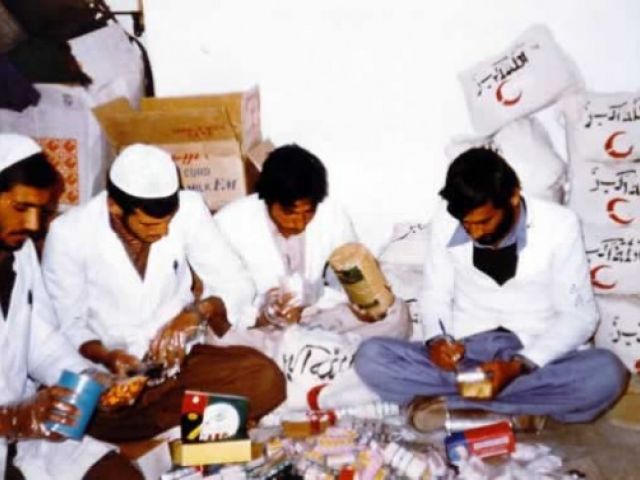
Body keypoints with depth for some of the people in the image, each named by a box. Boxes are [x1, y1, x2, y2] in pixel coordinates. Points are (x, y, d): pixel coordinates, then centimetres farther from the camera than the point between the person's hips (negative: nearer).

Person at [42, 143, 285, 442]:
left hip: (181, 359, 2)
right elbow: (66, 325, -4)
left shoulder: (188, 208, -11)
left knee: (265, 380, -24)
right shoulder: (69, 234, -14)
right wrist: (104, 356, -24)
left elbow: (236, 285, -5)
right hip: (106, 370, -1)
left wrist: (197, 313, -25)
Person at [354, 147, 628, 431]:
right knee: (371, 357, -23)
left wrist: (520, 365, -22)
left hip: (537, 360, -1)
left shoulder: (559, 225, -9)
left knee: (607, 373, -34)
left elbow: (578, 315, -7)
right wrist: (437, 339, -16)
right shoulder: (445, 224, -3)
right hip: (463, 357, 2)